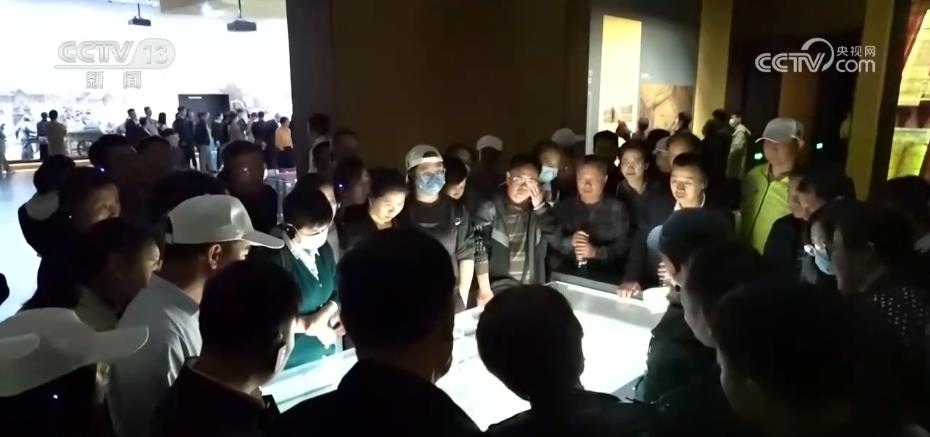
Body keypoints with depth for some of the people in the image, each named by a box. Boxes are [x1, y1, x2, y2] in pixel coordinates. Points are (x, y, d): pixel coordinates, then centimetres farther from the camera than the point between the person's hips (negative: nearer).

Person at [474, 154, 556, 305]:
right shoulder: (491, 208, -6)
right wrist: (485, 290, -17)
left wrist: (539, 205, -13)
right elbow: (479, 249, -11)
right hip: (498, 291, -4)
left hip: (532, 291, 4)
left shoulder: (539, 209, 7)